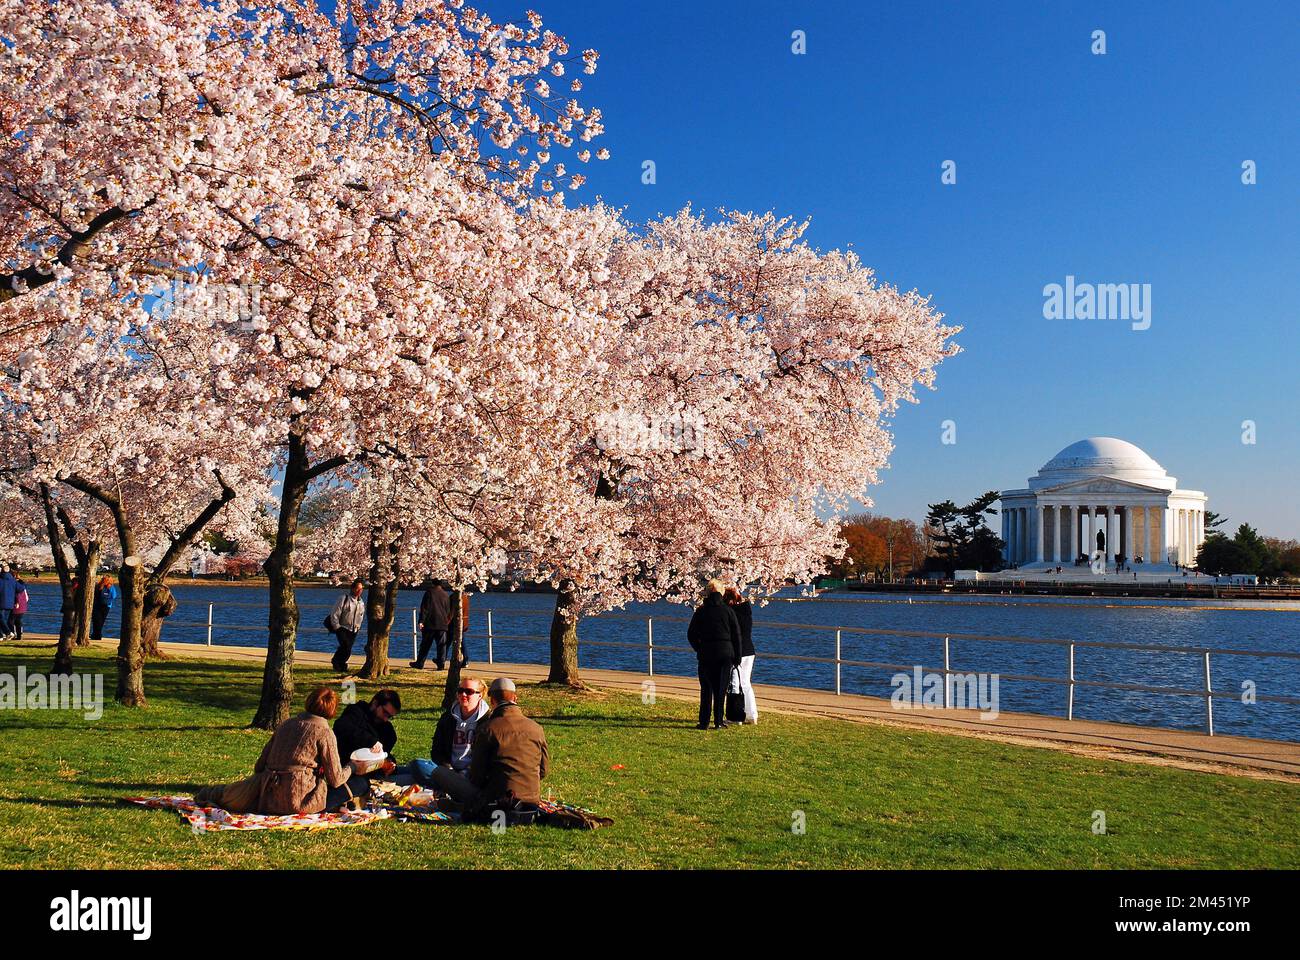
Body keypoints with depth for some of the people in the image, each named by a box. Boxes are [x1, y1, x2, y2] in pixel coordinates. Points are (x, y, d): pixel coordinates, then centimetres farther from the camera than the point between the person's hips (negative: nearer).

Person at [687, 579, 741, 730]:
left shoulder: (700, 611, 2)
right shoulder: (727, 610, 1)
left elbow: (691, 634, 4)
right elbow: (736, 634, 1)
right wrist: (737, 657, 7)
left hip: (705, 654, 0)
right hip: (725, 653, 0)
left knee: (706, 689, 5)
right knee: (721, 688, 5)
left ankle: (704, 722, 2)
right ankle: (718, 721, 5)